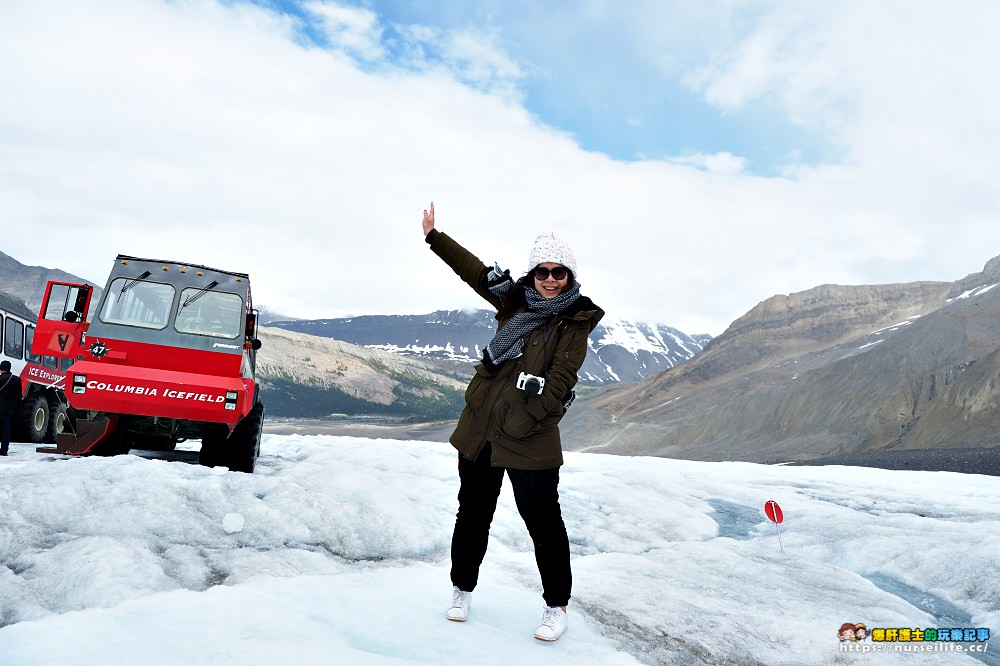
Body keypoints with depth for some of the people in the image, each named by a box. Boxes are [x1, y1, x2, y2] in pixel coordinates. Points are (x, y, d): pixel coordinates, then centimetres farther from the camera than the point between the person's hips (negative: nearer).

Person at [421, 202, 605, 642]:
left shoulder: (576, 322, -6)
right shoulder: (516, 299, 7)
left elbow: (560, 381, -13)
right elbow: (475, 270, 17)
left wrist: (524, 421, -20)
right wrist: (433, 236, 21)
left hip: (532, 441, -4)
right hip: (480, 429, 5)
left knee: (543, 521, 4)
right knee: (473, 513, 16)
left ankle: (556, 605, 25)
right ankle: (463, 588, 37)